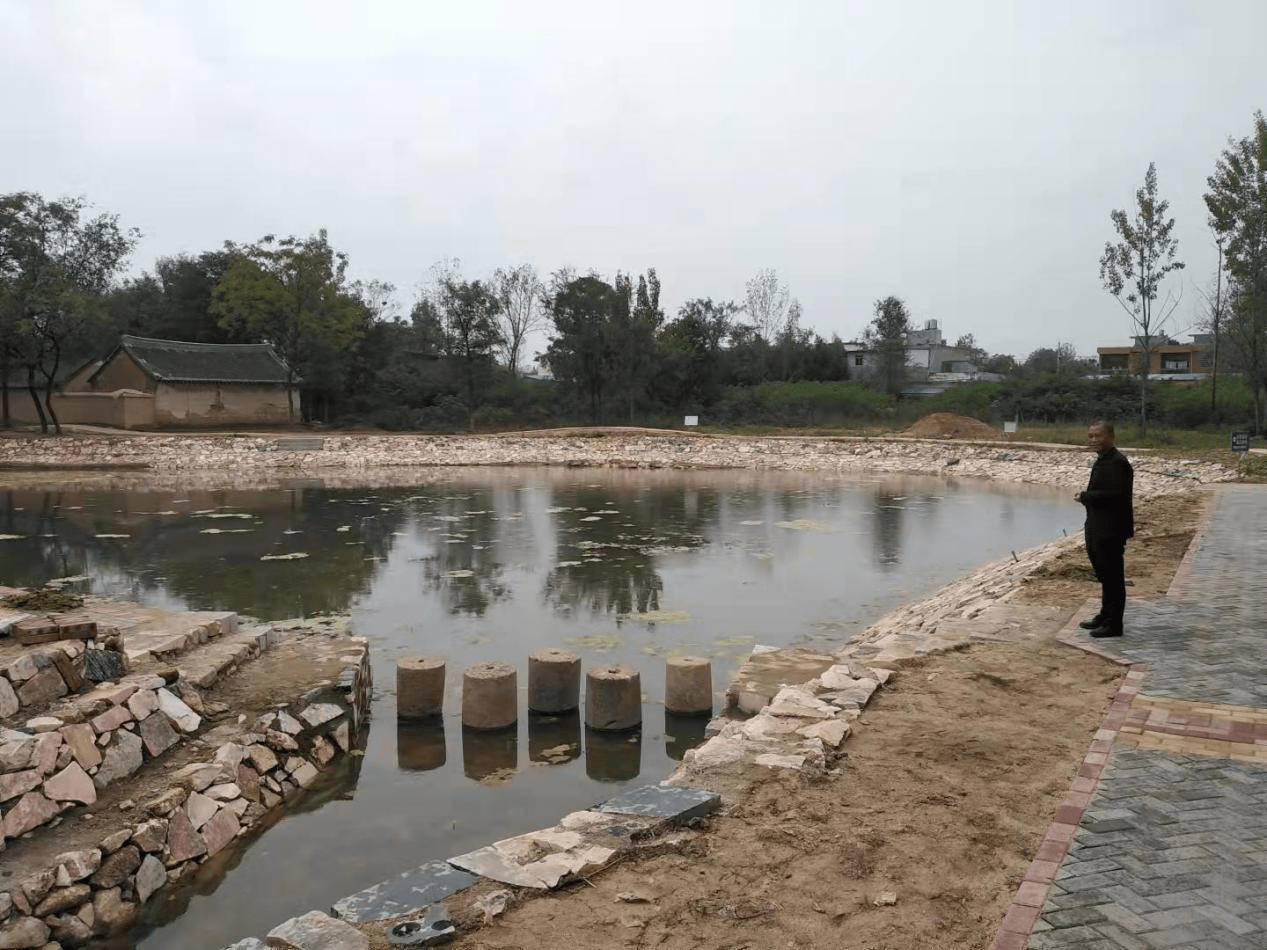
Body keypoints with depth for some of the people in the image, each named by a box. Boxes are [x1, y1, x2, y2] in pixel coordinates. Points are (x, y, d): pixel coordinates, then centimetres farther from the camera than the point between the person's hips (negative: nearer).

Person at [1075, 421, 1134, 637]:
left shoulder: (1117, 462, -17)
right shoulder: (1102, 461, 15)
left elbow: (1117, 494, -26)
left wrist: (1085, 497, -18)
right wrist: (1086, 497, 2)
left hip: (1111, 531, -11)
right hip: (1098, 530, 11)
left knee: (1113, 577, -3)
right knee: (1104, 576, 20)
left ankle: (1113, 624, 4)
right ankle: (1105, 616, 31)